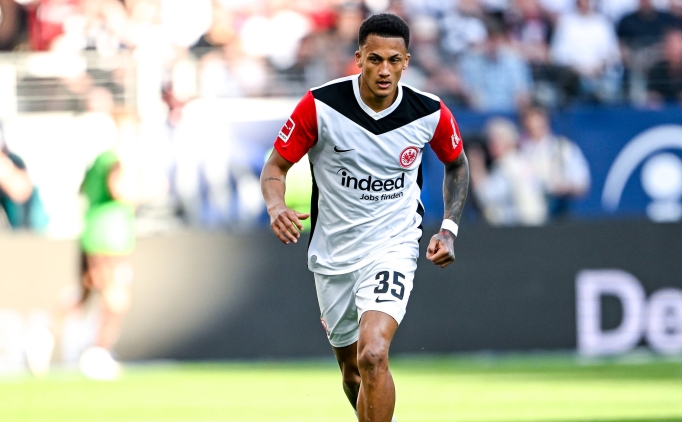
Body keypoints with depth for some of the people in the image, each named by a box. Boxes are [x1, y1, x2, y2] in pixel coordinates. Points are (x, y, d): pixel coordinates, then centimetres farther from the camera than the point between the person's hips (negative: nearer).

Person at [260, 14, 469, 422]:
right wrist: (277, 207, -26)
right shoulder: (320, 105, -15)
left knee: (372, 356, -25)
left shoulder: (431, 114, -11)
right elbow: (276, 165, -5)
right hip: (333, 253, 2)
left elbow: (456, 163, 11)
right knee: (352, 369, 15)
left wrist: (449, 229, 1)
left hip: (393, 247, -2)